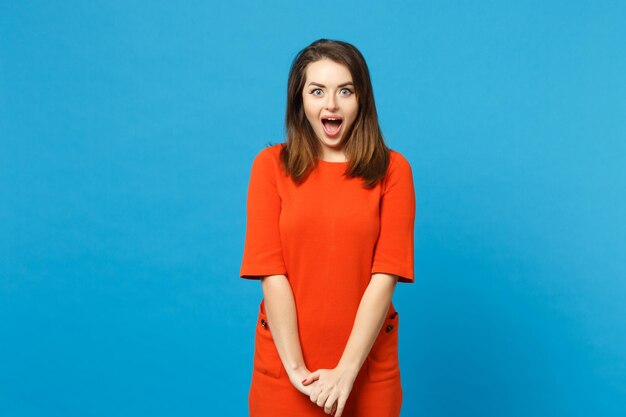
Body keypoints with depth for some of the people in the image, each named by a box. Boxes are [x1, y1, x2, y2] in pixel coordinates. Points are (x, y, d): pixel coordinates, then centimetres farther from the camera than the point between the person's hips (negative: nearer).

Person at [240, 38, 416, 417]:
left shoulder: (392, 169, -3)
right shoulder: (271, 165, -3)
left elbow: (386, 275, -10)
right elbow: (271, 273, -8)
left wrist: (347, 370, -16)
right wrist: (296, 368, -13)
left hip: (368, 361, 0)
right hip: (285, 362, 0)